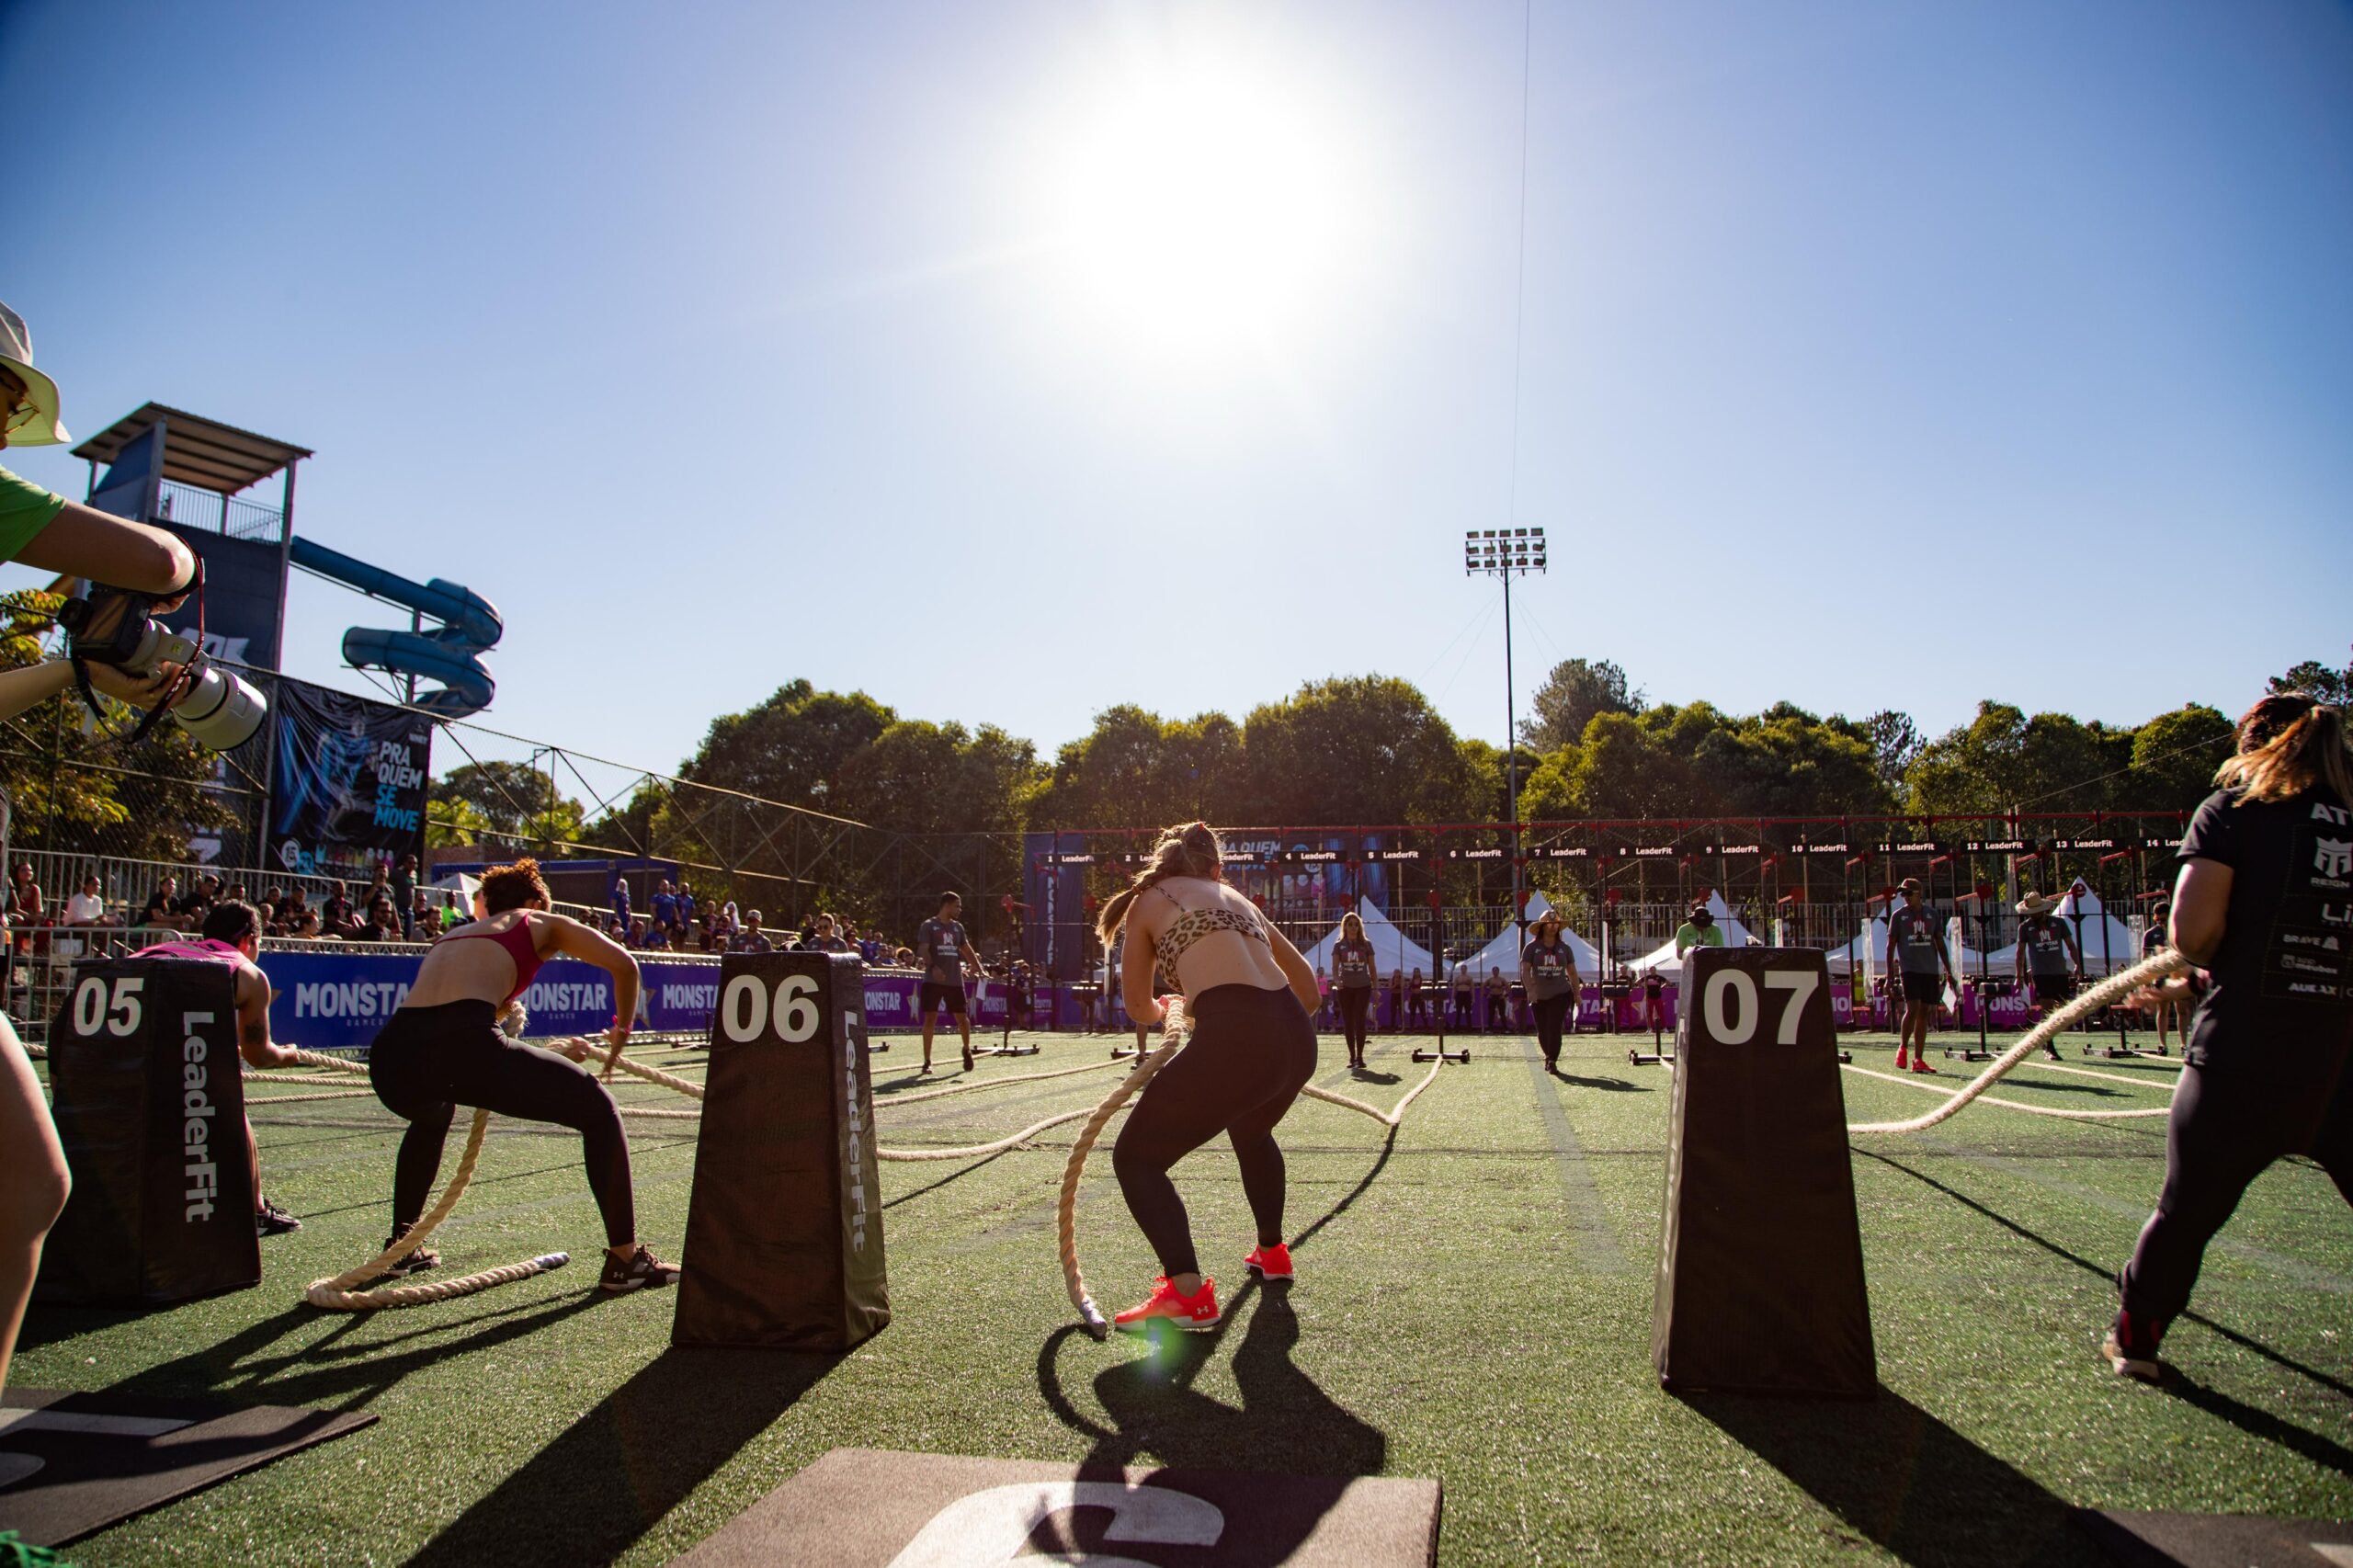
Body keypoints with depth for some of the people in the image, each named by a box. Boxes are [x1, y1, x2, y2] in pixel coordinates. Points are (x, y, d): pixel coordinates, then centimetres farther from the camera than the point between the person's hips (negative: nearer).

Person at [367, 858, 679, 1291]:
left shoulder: (455, 935, 37)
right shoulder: (541, 923, 22)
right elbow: (624, 966, 11)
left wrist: (553, 1058, 47)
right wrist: (621, 1032, 28)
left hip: (391, 1055, 7)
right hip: (464, 1042, -6)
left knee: (433, 1116, 44)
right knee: (598, 1111, 12)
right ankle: (625, 1261, 10)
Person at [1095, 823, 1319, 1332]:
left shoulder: (1148, 900, 16)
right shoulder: (1238, 899, 29)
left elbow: (1139, 1007, 19)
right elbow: (1308, 988, 32)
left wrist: (1167, 1012, 42)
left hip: (1231, 1041, -6)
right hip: (1296, 1038, 6)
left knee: (1136, 1157, 8)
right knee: (1251, 1132, 38)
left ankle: (1188, 1293, -8)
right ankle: (1272, 1252, 52)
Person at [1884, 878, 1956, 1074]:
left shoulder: (1931, 914, 10)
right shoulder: (1898, 915, 3)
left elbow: (1940, 944, 15)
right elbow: (1890, 946, 4)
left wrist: (1948, 971, 8)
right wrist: (1889, 975, -2)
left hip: (1931, 970, 3)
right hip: (1909, 969, -3)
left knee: (1925, 1013, 3)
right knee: (1913, 1009, -17)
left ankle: (1918, 1060, 7)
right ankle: (1902, 1048, 5)